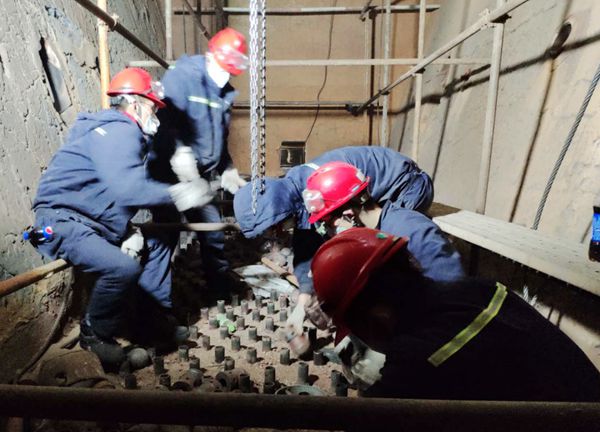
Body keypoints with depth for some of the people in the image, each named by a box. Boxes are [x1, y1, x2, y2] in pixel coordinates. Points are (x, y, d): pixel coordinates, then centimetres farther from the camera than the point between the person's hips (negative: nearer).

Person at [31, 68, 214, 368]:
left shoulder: (123, 133, 16)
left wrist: (128, 231, 0)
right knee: (124, 267, -29)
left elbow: (120, 193, 13)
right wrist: (178, 194, -27)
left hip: (90, 221, 11)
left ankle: (169, 312, 21)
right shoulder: (120, 130, -17)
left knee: (152, 245, 15)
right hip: (61, 223, -11)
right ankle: (95, 335, -2)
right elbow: (128, 189, -35)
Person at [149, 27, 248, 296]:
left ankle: (222, 285, 33)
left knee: (213, 233, 14)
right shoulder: (181, 76, -10)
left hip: (202, 178, 7)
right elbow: (165, 118, -25)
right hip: (170, 173, -7)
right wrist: (180, 152, -38)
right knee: (166, 235, -2)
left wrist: (227, 170, 15)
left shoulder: (224, 93, 13)